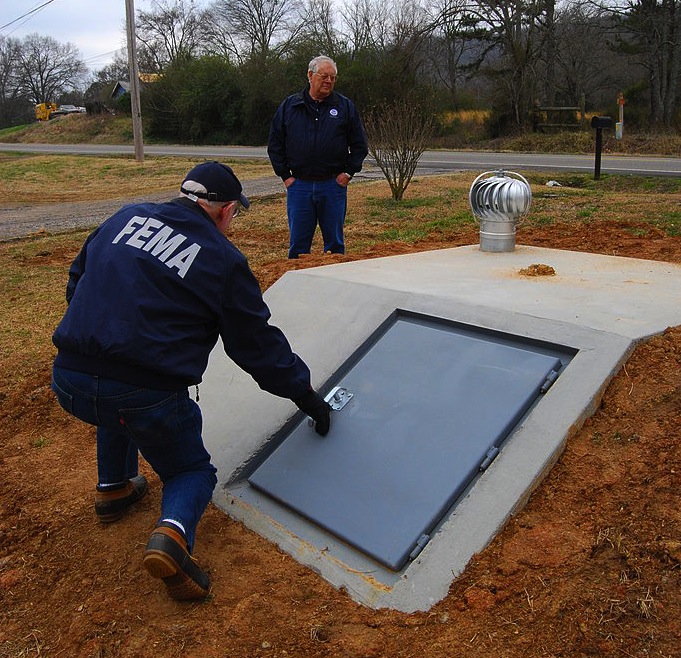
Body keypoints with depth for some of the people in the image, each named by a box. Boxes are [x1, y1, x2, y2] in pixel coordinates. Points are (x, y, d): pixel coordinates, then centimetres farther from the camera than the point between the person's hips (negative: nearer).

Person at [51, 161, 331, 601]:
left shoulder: (128, 216, 11)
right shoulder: (224, 262, -1)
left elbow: (77, 278, 23)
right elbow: (259, 346, 5)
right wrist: (307, 397, 18)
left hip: (69, 382, 5)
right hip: (148, 397, -5)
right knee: (192, 471, 19)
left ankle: (114, 487, 39)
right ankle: (173, 532, -10)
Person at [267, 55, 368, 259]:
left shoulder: (345, 107, 5)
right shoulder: (290, 106, 6)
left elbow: (359, 144, 9)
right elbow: (275, 144, 9)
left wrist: (348, 172, -1)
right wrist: (285, 175, 2)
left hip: (333, 185, 0)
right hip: (299, 185, 0)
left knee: (335, 242, 8)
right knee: (298, 243, 5)